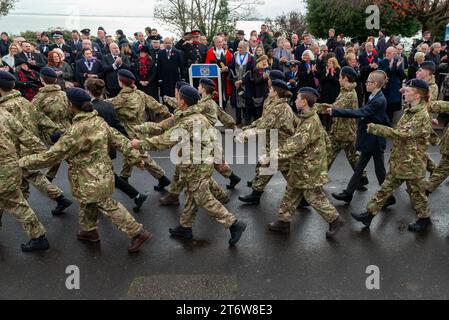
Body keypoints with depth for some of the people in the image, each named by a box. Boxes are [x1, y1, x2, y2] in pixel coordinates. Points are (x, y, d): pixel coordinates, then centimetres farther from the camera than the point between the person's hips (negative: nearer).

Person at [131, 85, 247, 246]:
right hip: (205, 162, 9)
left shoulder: (186, 124, -24)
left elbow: (164, 140, -23)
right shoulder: (200, 117, 5)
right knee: (191, 196, 19)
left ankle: (234, 224, 3)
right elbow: (213, 138, 11)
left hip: (196, 167, -9)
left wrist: (141, 144, -14)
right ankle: (185, 227, 33)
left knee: (204, 199, 0)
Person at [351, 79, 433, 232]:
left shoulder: (422, 115, -21)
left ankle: (424, 219, 32)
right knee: (386, 188, 11)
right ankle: (369, 214, 17)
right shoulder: (410, 111, 7)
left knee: (416, 192, 11)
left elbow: (402, 133, -28)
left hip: (412, 163, -8)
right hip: (399, 161, 8)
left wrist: (375, 128, -26)